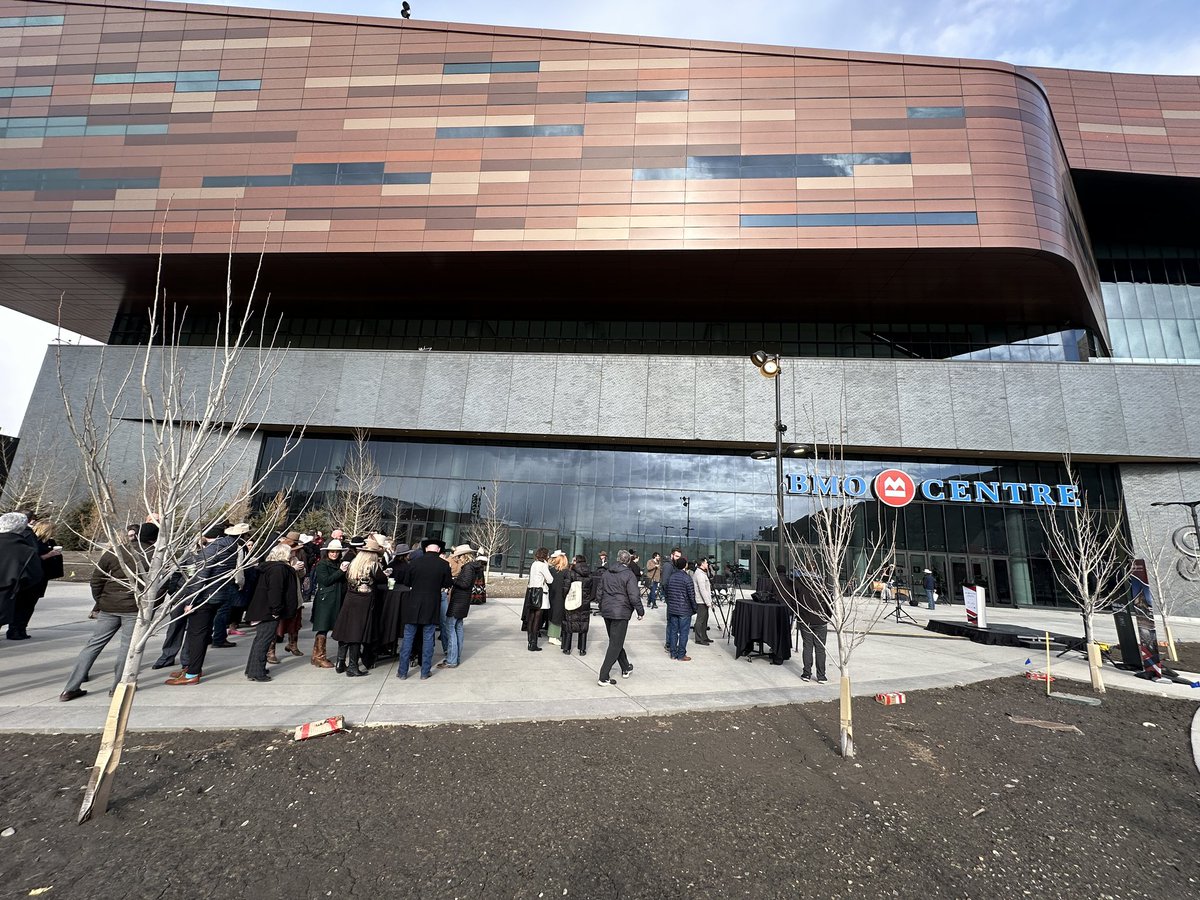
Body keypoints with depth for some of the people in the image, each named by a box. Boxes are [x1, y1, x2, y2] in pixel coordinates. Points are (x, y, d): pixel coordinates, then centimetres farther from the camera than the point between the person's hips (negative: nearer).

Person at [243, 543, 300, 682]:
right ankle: (257, 673, 4)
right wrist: (277, 610, -20)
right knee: (263, 641, -3)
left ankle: (252, 669, 29)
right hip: (268, 612, -10)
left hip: (260, 609, 10)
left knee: (260, 640, 19)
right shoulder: (279, 569, -19)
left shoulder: (267, 566, 12)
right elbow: (275, 591, -24)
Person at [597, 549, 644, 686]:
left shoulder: (606, 573, 7)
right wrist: (641, 612, -4)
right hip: (621, 612, -7)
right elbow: (634, 596, -16)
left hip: (607, 612, 7)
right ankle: (603, 677, -1)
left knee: (615, 642, 20)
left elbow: (600, 592, 13)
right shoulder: (628, 574, -13)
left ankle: (626, 668, 35)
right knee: (616, 644, 0)